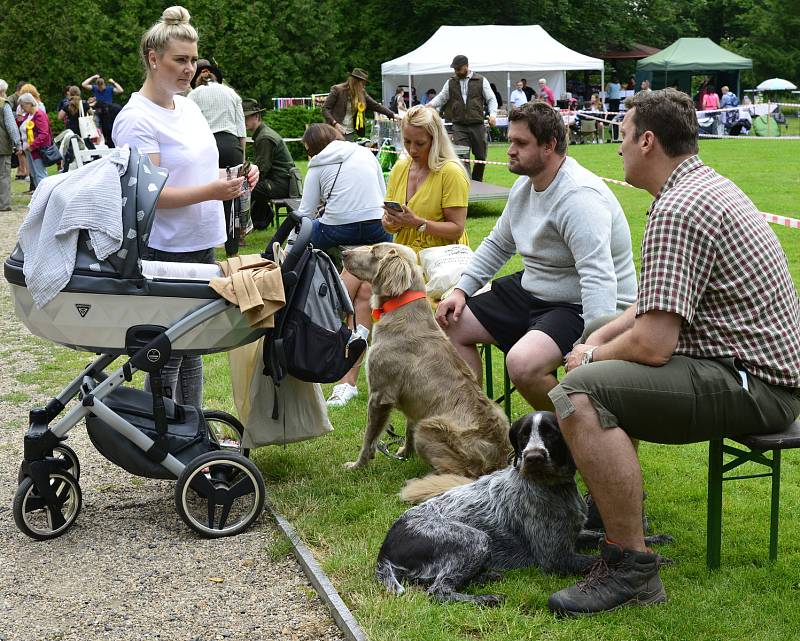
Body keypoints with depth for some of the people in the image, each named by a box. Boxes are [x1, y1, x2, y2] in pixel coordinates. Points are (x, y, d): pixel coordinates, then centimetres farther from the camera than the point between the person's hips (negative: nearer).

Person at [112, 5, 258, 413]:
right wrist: (210, 191, -28)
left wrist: (235, 178, 1)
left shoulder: (188, 106, 10)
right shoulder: (137, 119, -15)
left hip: (202, 243, 8)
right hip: (165, 252, -8)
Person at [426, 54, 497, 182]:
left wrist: (493, 113, -12)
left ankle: (477, 182, 23)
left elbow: (491, 99, 5)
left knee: (480, 156, 6)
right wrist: (431, 104, -8)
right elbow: (441, 97, 13)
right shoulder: (451, 83, 12)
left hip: (477, 125, 0)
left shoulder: (480, 81, 6)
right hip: (459, 126, 0)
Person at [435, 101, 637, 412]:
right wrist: (461, 290, 7)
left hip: (579, 308, -10)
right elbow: (497, 245, 20)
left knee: (523, 363, -35)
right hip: (531, 292, 10)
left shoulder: (579, 197, -25)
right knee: (451, 324, 7)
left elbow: (599, 279, -34)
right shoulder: (524, 184, 6)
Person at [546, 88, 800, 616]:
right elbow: (660, 303, 21)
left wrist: (592, 359, -5)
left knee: (581, 394, -26)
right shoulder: (707, 183, 14)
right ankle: (615, 505, 33)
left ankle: (632, 567, -19)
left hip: (753, 385, -11)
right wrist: (597, 341, 10)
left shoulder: (678, 210, -21)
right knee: (604, 363, 25)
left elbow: (653, 344, -25)